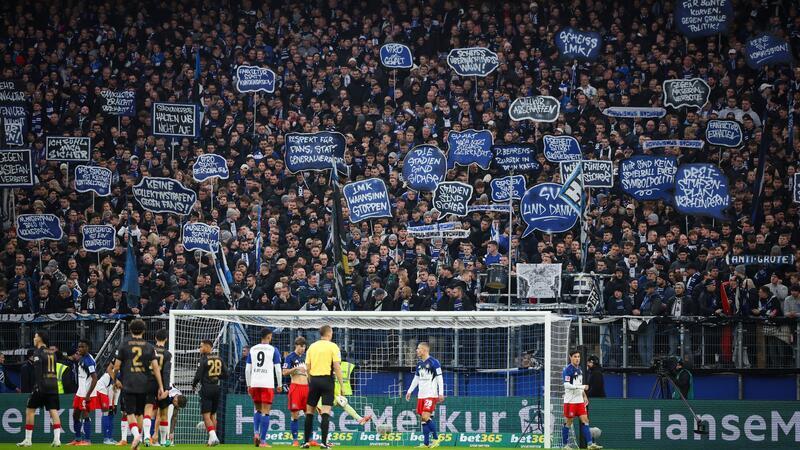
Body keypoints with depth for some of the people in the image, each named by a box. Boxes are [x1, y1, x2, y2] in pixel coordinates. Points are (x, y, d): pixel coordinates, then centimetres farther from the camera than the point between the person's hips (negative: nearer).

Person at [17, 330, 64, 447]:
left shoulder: (38, 352, -6)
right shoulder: (52, 352, 15)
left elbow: (38, 370, -15)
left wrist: (39, 386, -20)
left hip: (42, 385, -6)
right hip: (54, 384, 6)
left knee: (30, 410, 5)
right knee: (54, 411, 0)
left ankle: (28, 440, 5)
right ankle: (57, 439, -13)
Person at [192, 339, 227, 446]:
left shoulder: (203, 359, -11)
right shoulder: (219, 359, 7)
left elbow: (198, 375, -13)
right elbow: (225, 375, 8)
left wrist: (194, 385, 5)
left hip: (206, 389, -6)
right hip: (216, 388, 6)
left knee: (206, 415, -6)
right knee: (213, 415, 16)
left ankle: (213, 436, -22)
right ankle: (212, 439, 17)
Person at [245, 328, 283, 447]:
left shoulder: (252, 350, 9)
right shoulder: (273, 350, 0)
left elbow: (247, 369, 9)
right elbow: (278, 369, -2)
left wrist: (248, 385, 16)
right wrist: (279, 385, 7)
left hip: (254, 384, 3)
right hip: (268, 384, -3)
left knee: (258, 410, 20)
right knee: (265, 412, -1)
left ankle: (256, 433, -1)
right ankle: (262, 441, -5)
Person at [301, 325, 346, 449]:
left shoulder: (312, 346, 9)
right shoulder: (333, 347, -3)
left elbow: (307, 367, 7)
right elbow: (337, 367, -10)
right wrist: (341, 385, -6)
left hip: (314, 380, 4)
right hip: (327, 380, -4)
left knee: (310, 411, 12)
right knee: (325, 412, -6)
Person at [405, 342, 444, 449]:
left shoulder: (433, 362, -9)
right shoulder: (419, 363, 13)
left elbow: (440, 378, -9)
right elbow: (416, 379, 23)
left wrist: (441, 393, -13)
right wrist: (409, 391, 19)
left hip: (431, 395, -8)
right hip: (421, 395, 8)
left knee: (426, 417, -17)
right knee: (422, 419, 5)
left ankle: (436, 439, -5)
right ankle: (426, 443, 9)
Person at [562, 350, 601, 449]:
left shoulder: (579, 369, 15)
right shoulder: (568, 369, -11)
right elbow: (567, 385, -20)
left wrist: (584, 396, 19)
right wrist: (582, 387, -20)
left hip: (580, 400, 7)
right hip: (570, 400, -7)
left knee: (585, 420, 0)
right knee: (568, 422, -1)